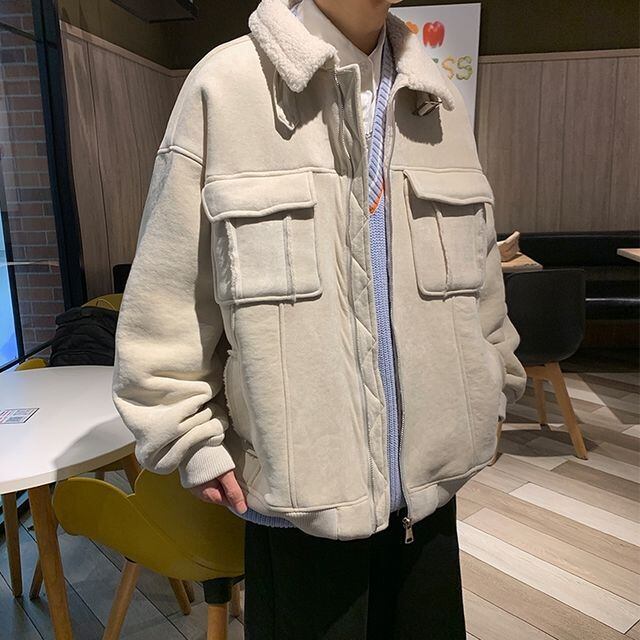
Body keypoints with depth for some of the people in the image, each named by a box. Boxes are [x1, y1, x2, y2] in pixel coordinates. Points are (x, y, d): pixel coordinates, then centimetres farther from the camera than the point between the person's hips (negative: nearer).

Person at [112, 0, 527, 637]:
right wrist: (192, 437, -4)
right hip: (300, 484, -4)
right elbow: (169, 291, -6)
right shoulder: (227, 83, -8)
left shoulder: (436, 99, 7)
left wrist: (492, 390, 19)